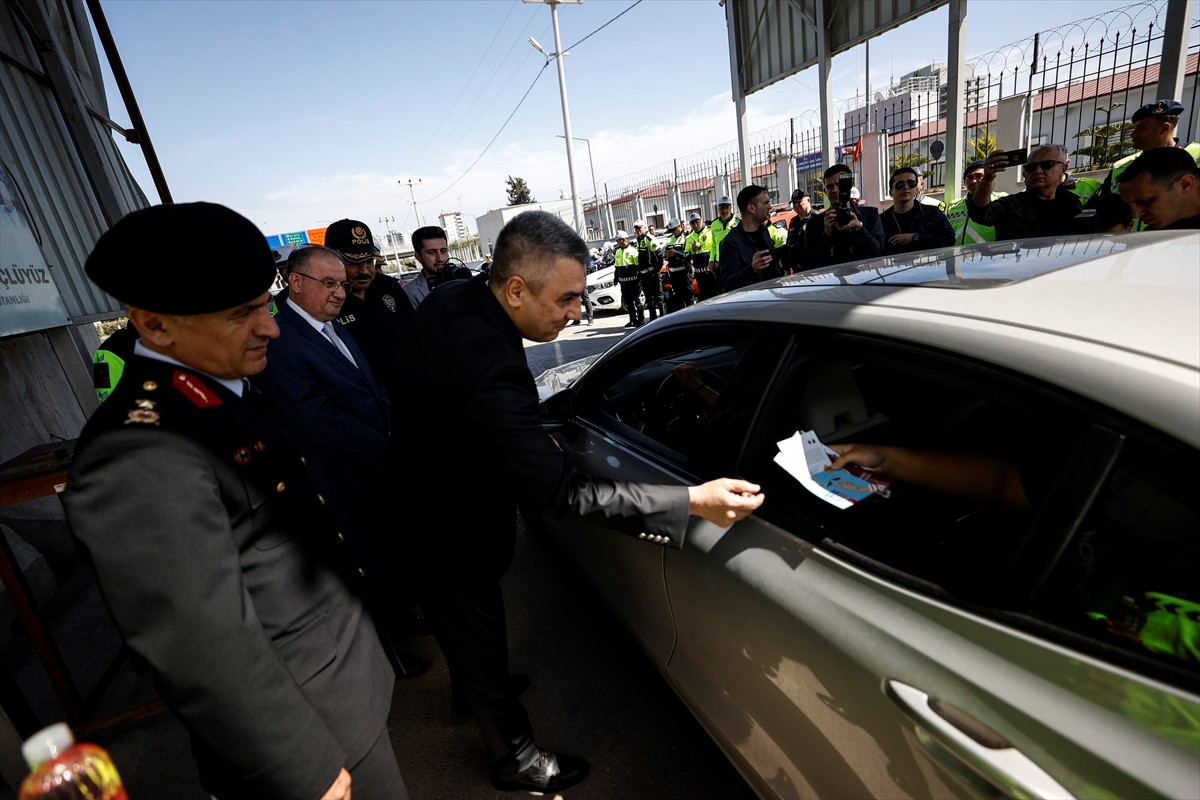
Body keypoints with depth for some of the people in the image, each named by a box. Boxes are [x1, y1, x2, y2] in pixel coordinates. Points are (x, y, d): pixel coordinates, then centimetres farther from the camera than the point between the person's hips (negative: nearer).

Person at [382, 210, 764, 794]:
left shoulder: (449, 301, -11)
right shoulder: (490, 371, -41)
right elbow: (560, 492, -39)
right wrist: (693, 502, -39)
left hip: (419, 503, 9)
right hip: (453, 541, -8)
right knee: (477, 632, 16)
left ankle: (473, 687, 62)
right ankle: (515, 758, 43)